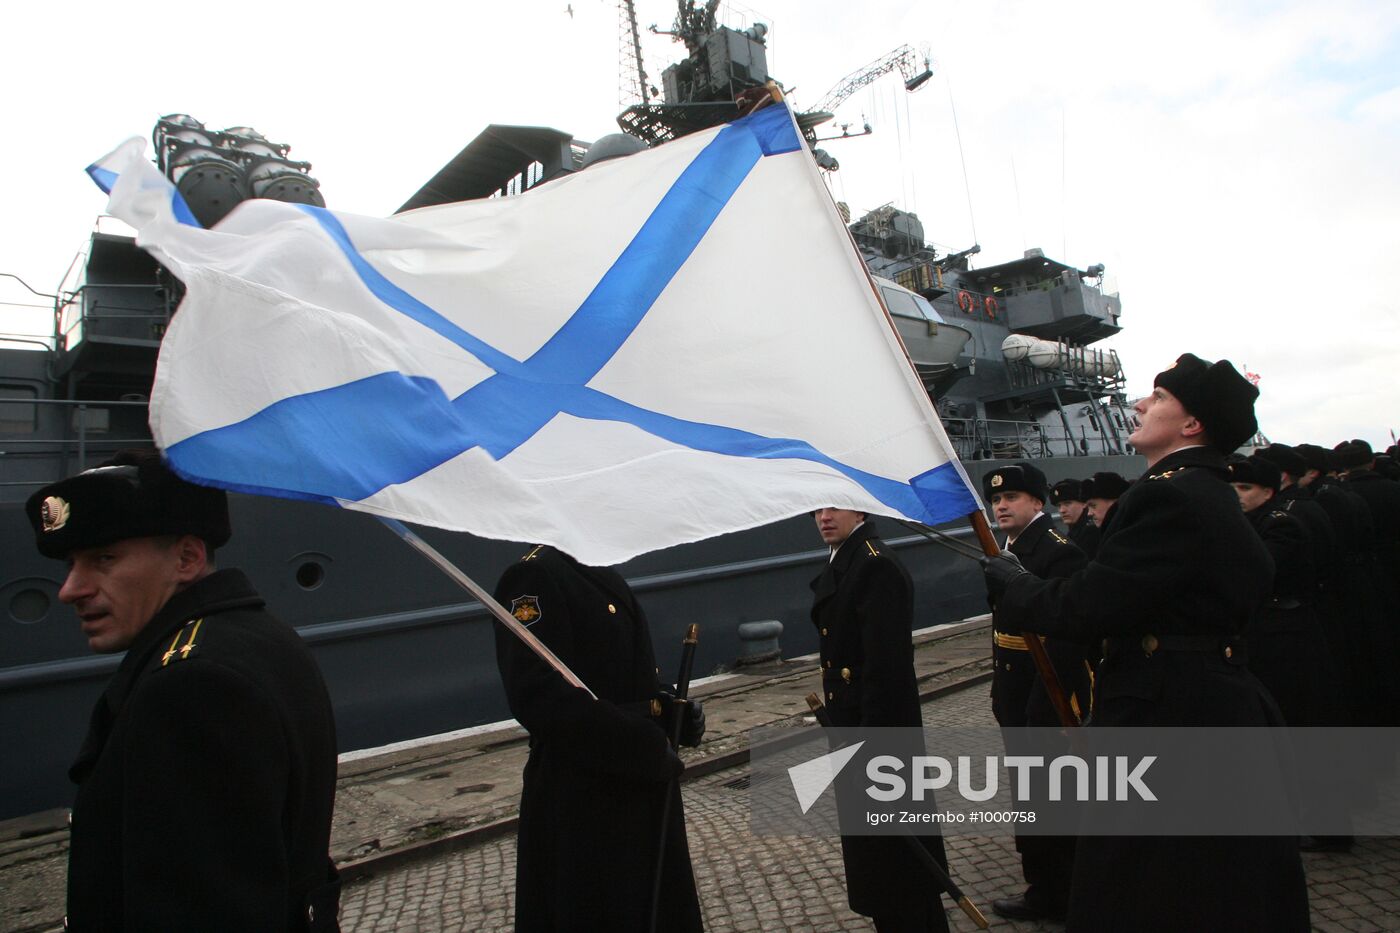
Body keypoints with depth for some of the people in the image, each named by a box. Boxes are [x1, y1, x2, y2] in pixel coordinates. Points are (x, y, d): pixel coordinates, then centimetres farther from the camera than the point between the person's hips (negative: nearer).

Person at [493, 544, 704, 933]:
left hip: (647, 787, 8)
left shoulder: (606, 577, 10)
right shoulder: (534, 575, -17)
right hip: (579, 799, -8)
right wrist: (644, 745, -22)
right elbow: (537, 695, -27)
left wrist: (673, 709, -2)